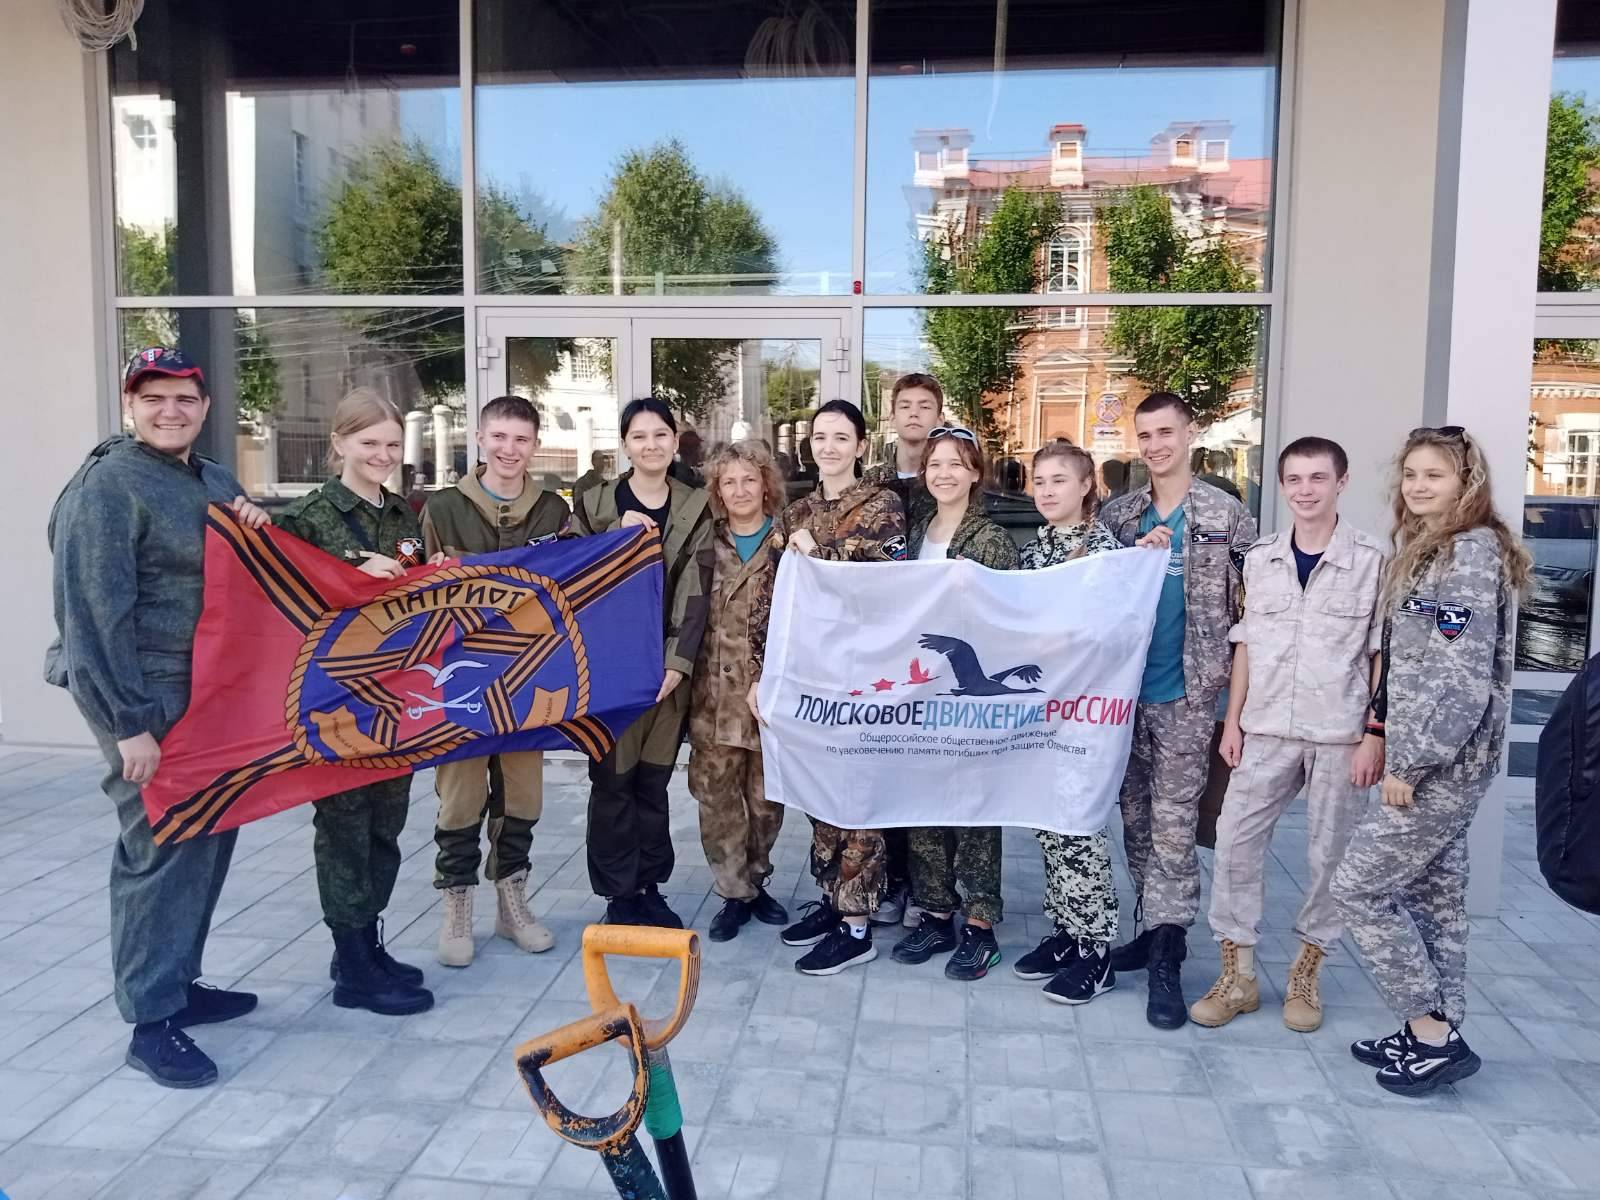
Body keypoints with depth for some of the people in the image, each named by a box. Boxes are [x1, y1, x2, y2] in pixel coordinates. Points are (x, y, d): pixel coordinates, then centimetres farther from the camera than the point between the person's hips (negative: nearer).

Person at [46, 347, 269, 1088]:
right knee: (162, 846, -5)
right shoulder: (106, 487, -13)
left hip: (210, 690, 8)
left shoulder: (216, 483, 12)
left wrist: (255, 531, -1)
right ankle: (152, 1023, 6)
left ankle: (176, 982, 29)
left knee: (209, 832, 13)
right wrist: (130, 724, -21)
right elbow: (95, 614, -18)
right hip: (147, 695, -8)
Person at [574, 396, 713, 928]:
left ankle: (650, 887, 22)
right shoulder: (596, 502, 1)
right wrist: (617, 537, -16)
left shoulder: (695, 508, 5)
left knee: (654, 780, 9)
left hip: (668, 665, 2)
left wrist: (678, 663, -10)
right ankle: (619, 893, 14)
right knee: (612, 778, 1)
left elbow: (696, 593, -1)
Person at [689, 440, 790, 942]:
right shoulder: (707, 542, 7)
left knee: (766, 795, 9)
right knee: (716, 796, 4)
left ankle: (756, 881, 28)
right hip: (715, 693, 1)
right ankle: (735, 892, 17)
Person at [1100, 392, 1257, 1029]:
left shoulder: (1226, 514, 0)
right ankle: (1152, 926, 27)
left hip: (1187, 694, -4)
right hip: (1126, 689, 4)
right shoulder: (1117, 514, 7)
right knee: (1135, 817, 12)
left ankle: (1167, 959, 3)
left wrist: (1235, 664, -3)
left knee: (1173, 826, -4)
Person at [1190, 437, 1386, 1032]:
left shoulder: (1373, 561, -6)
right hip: (1267, 730, 3)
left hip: (1340, 734, -3)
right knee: (1235, 840, 1)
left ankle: (1306, 973, 25)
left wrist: (1375, 735, -9)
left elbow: (1384, 654, -5)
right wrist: (1232, 721, 5)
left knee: (1328, 854, 7)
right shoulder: (1260, 559, 5)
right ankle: (1237, 974, 14)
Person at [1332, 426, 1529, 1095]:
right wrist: (1389, 738, 12)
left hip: (1443, 761, -9)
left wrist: (1408, 764, -20)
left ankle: (1433, 1034, 7)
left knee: (1358, 887, -3)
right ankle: (1435, 1034, 24)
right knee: (1435, 895, 14)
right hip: (1438, 759, 9)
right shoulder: (1430, 551, 13)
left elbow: (1467, 678, -23)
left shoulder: (1472, 551, -16)